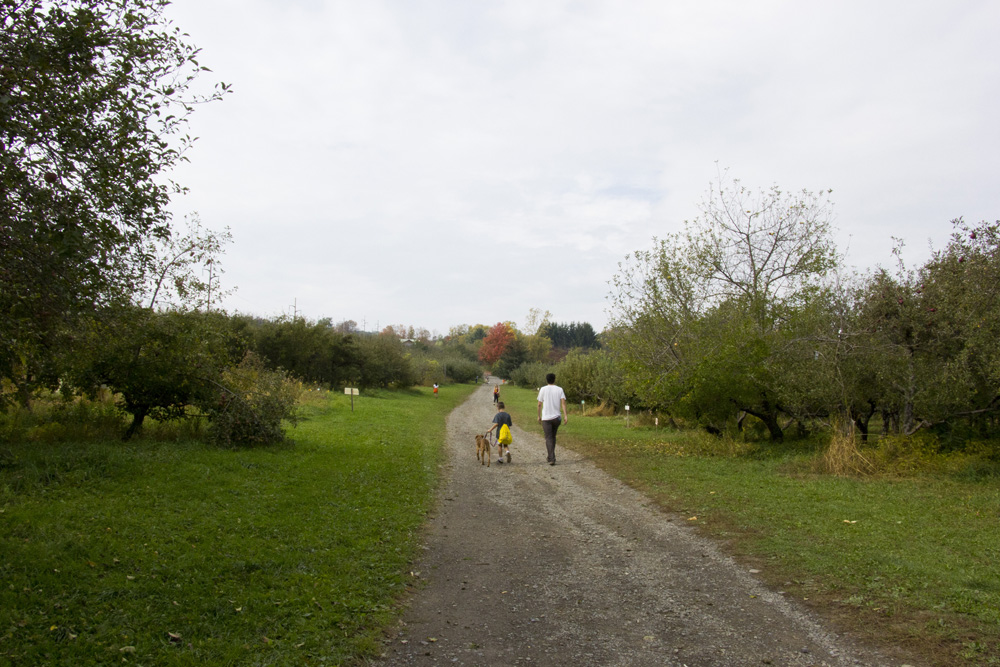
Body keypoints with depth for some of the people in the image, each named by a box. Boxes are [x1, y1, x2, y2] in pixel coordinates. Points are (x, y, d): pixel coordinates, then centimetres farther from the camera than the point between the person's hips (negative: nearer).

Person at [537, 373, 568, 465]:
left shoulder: (543, 389, 0)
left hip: (546, 417, -2)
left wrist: (539, 416, 11)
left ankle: (552, 459, -14)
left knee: (548, 438, -2)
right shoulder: (559, 389, 3)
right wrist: (565, 415, -11)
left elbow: (539, 404, 1)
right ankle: (551, 456, 25)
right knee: (553, 437, 19)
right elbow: (563, 403, -8)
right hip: (556, 417, 2)